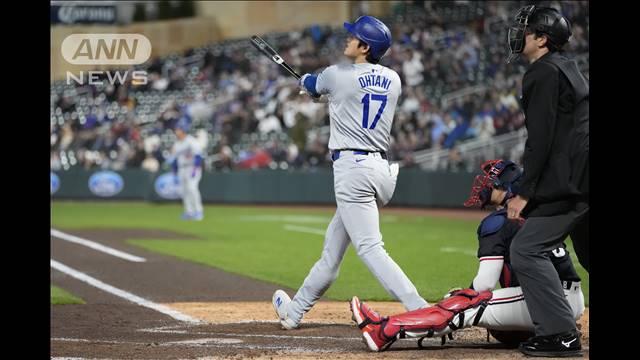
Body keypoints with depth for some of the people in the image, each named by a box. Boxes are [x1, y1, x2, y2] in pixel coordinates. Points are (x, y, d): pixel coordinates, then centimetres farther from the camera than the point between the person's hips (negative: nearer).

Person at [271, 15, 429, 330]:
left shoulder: (337, 75, -5)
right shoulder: (393, 80, 10)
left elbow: (312, 86, 18)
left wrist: (306, 80, 43)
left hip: (351, 167, -8)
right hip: (381, 166, 8)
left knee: (370, 248, -14)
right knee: (333, 245, 18)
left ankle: (422, 312, -28)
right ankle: (295, 311, 33)